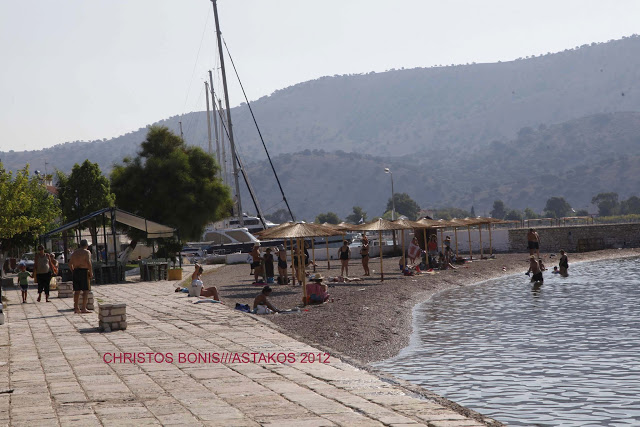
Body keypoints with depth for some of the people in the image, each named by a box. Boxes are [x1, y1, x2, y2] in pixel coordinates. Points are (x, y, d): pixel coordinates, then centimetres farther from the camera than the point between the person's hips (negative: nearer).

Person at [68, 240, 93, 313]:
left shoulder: (75, 252, 15)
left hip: (75, 272, 6)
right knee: (86, 290, -5)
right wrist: (91, 273, -11)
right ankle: (84, 308, -11)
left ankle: (76, 308, 14)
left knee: (77, 291, 12)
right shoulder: (87, 252, -5)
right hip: (84, 272, -6)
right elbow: (89, 263, -18)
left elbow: (70, 263, 15)